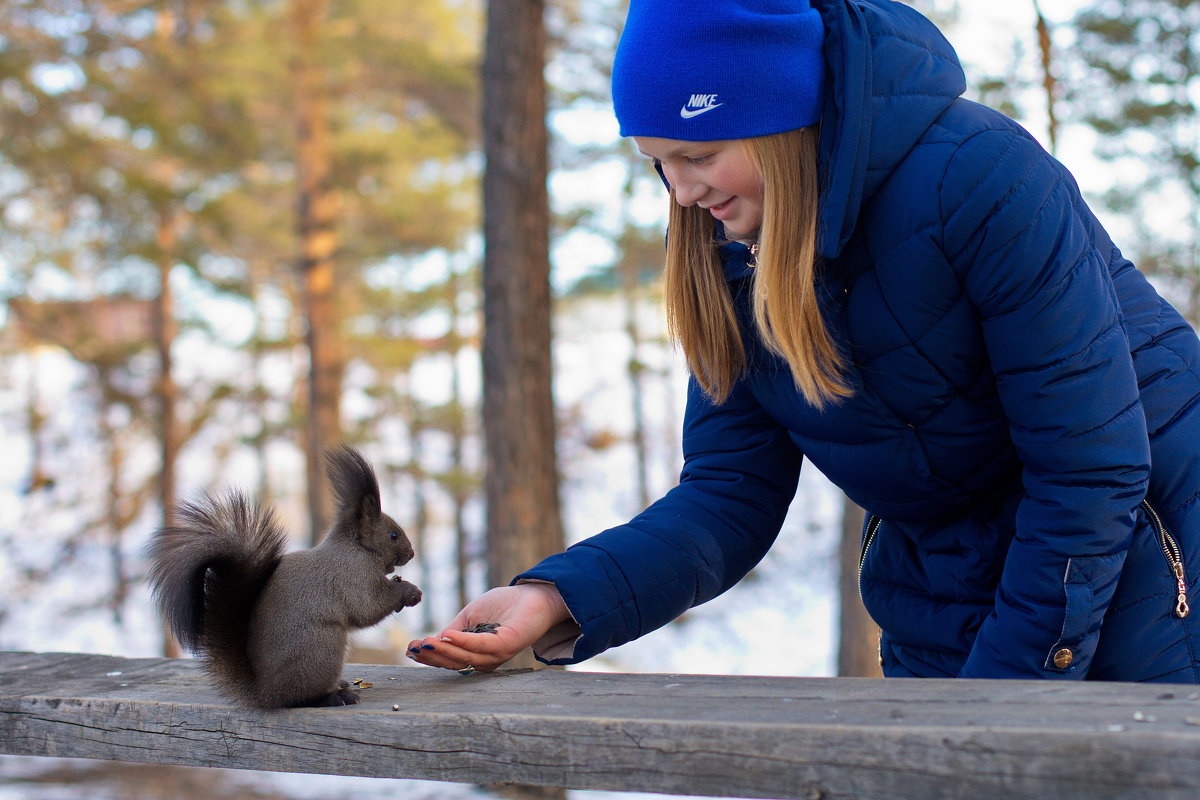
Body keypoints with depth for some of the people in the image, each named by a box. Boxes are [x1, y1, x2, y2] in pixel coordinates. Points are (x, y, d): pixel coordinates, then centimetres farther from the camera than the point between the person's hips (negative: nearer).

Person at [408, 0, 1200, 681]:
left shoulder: (978, 174, -25)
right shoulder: (726, 263, -6)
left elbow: (1091, 470, -23)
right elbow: (728, 498, -7)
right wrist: (560, 599, -24)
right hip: (940, 607, 5)